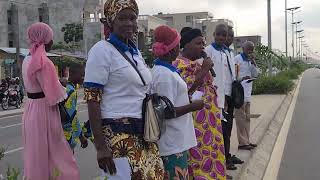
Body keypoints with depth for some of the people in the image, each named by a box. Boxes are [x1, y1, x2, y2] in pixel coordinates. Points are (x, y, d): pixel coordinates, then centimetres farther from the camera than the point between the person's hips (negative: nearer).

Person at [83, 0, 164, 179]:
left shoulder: (136, 52, 14)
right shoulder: (102, 50, -8)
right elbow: (92, 100, -14)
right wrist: (100, 146, -19)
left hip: (143, 134, 7)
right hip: (117, 135, -7)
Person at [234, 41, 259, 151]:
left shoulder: (250, 61, 17)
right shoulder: (237, 59, -8)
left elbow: (255, 74, 9)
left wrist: (253, 62, -1)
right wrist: (241, 78, -21)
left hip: (247, 92, 8)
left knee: (247, 117, 12)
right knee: (241, 117, -6)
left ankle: (246, 140, 19)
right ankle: (242, 143, -2)